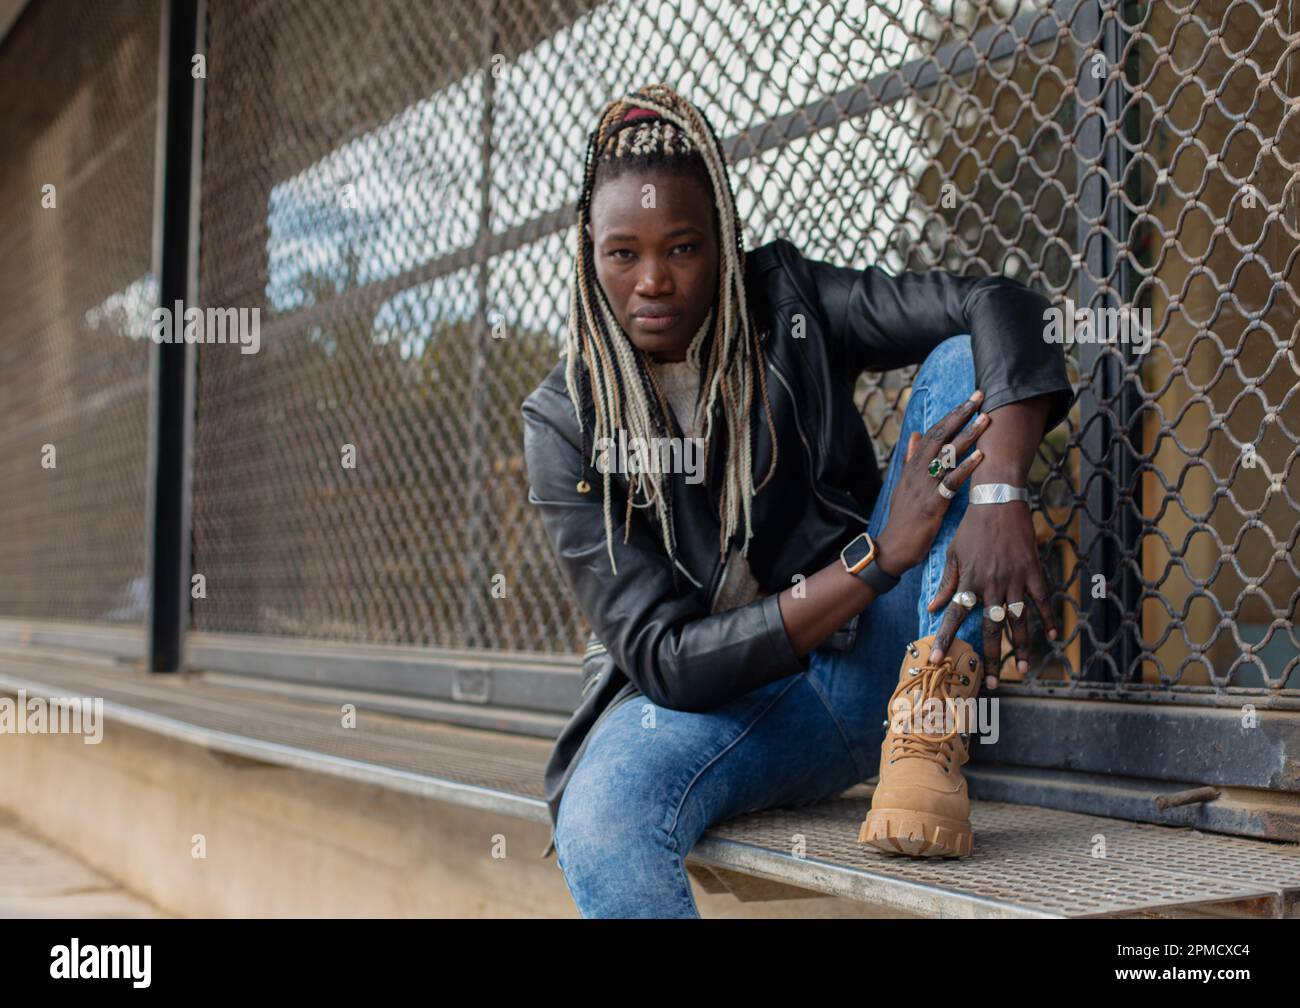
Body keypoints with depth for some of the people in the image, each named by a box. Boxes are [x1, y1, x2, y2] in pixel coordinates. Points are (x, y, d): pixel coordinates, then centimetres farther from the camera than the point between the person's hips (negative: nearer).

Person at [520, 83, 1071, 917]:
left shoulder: (788, 304, -2)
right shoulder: (567, 424, -8)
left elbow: (1000, 307, -15)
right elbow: (661, 658, -15)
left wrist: (1000, 499, -33)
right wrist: (879, 558, -23)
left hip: (871, 660, 3)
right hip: (707, 691, -2)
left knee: (962, 362, -17)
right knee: (597, 830, -39)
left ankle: (925, 744, -22)